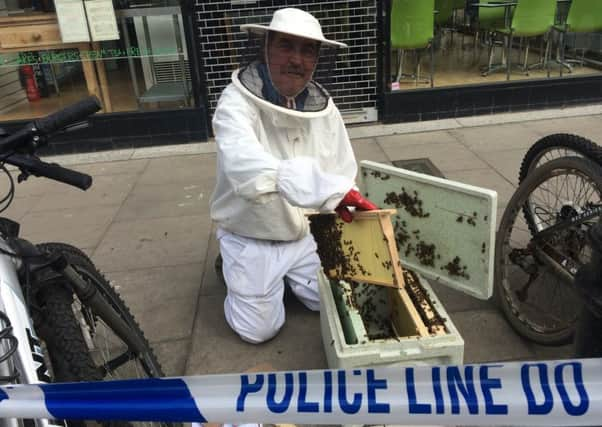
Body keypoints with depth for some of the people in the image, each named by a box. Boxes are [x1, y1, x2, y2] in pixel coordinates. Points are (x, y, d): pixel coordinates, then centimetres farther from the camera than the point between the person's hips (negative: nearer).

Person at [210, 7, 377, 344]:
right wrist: (330, 189, -56)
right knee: (261, 329, 0)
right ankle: (232, 269, 26)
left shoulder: (324, 107, -7)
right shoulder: (237, 102, -25)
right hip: (250, 240, -4)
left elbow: (344, 173, -2)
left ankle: (283, 275, 33)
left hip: (302, 235, 5)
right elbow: (245, 168, -46)